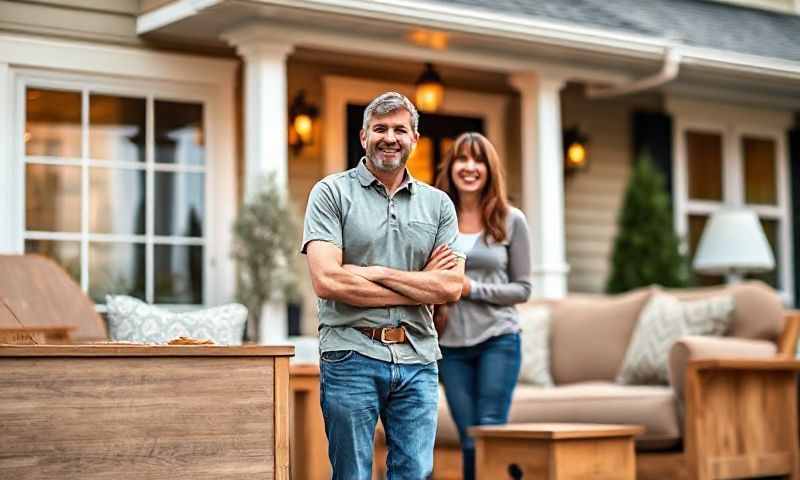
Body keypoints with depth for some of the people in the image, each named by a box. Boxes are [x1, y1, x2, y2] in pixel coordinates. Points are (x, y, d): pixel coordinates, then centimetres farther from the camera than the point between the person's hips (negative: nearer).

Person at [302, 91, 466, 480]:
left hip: (418, 360, 3)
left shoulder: (438, 203, 12)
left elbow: (452, 287, 0)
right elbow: (326, 281, -12)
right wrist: (421, 287, -6)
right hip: (352, 356, -3)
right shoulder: (331, 193, 1)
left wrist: (376, 272, -9)